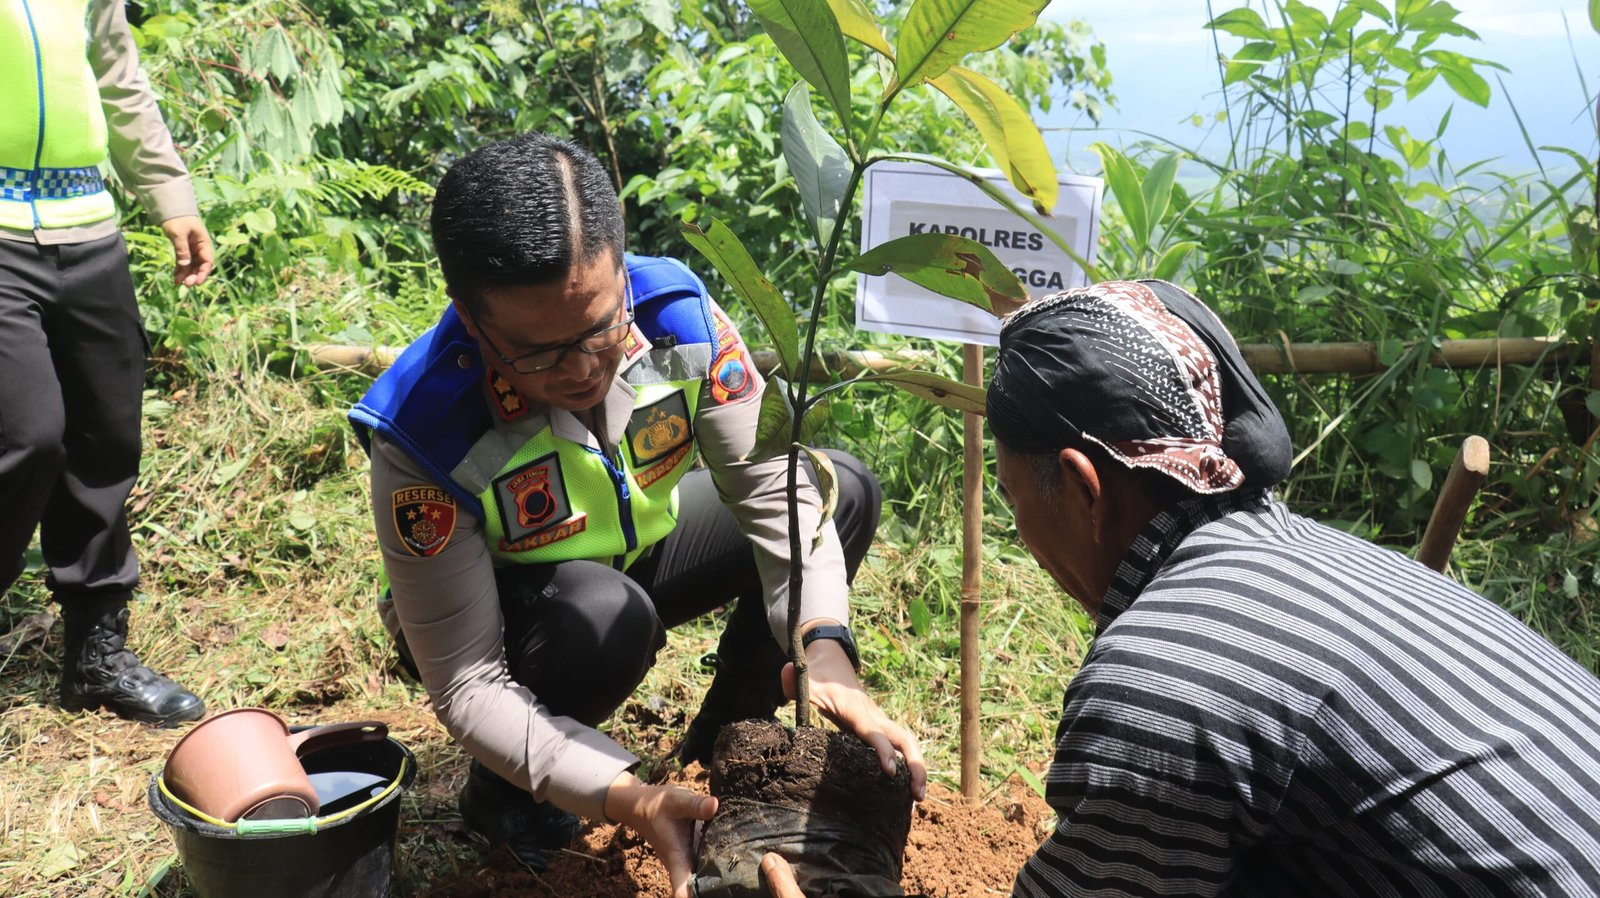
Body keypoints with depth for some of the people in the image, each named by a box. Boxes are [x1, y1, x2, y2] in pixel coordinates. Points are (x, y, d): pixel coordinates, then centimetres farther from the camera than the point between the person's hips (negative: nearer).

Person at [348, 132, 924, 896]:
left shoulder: (676, 311, -27)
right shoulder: (424, 435, -35)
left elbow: (771, 488, -25)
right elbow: (466, 688, -31)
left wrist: (823, 648, -41)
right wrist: (623, 798, -42)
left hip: (632, 553, 4)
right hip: (503, 611, -4)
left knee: (846, 490, -11)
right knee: (605, 614, -38)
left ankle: (725, 739, 6)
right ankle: (502, 794, -4)